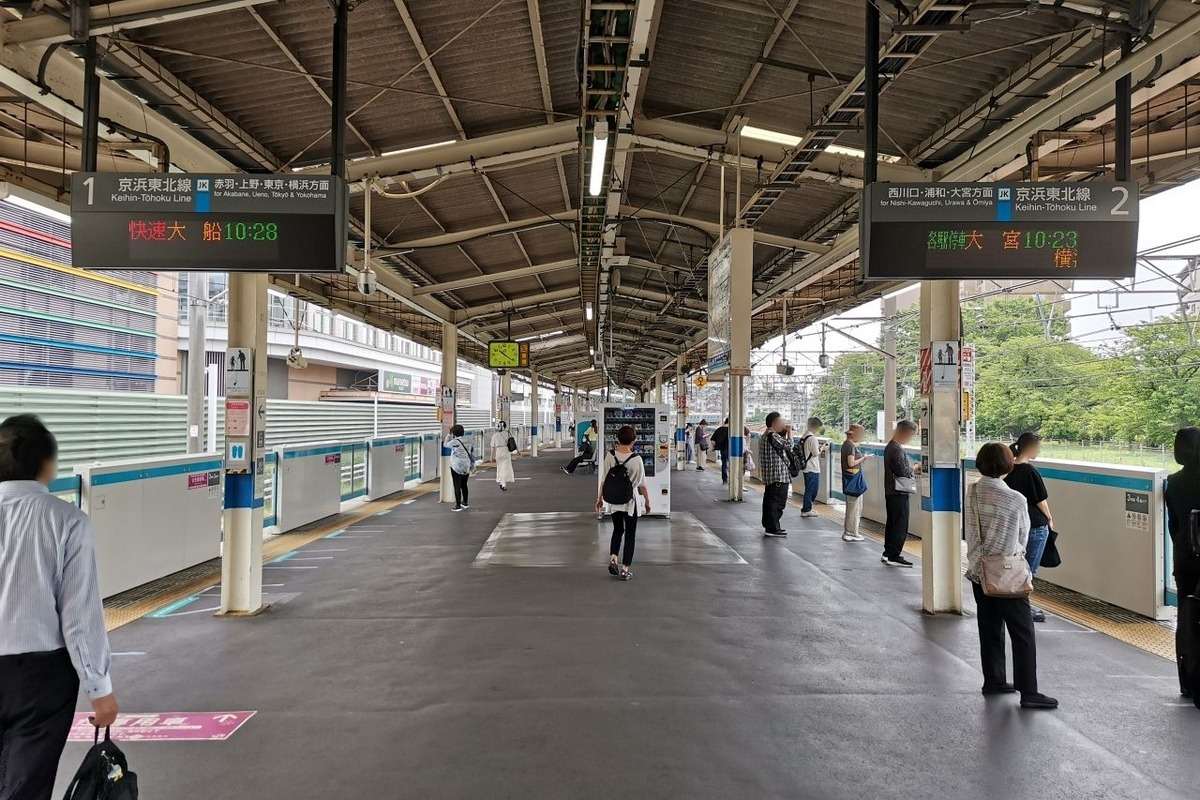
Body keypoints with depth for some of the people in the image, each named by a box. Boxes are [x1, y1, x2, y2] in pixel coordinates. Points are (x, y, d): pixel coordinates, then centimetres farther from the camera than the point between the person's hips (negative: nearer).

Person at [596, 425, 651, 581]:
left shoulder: (609, 456, -10)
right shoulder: (636, 459, -16)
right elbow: (642, 485, -9)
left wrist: (599, 498, 9)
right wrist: (647, 501, 6)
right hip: (629, 501, -3)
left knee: (617, 530, 24)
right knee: (630, 534, 11)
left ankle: (612, 559, 10)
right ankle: (625, 569, 12)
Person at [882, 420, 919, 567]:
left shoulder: (890, 446, 13)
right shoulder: (897, 449, -18)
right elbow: (902, 471, -22)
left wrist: (911, 470, 9)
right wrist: (914, 471, -5)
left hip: (890, 491, 10)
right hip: (899, 492, -10)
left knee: (891, 523, 15)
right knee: (900, 525, -4)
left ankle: (888, 553, 21)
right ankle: (894, 556, -1)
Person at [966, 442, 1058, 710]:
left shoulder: (972, 492, -6)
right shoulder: (1016, 500, -17)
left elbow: (971, 532, 3)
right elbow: (1023, 537, -2)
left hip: (979, 571, 5)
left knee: (989, 628, 16)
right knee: (1023, 634, 3)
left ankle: (993, 681, 25)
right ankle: (1028, 692, 5)